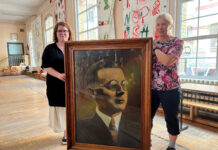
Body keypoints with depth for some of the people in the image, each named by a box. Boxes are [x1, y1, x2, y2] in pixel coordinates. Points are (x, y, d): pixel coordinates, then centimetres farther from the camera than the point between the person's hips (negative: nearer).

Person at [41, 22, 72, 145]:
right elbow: (46, 67, 0)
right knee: (62, 109, 5)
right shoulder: (50, 49, 6)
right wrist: (59, 75, -16)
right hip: (57, 86, 0)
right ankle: (66, 134, 23)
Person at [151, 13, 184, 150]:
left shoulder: (177, 42, -4)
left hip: (170, 89, -4)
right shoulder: (152, 43, 10)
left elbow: (167, 61, -20)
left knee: (171, 118, 12)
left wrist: (154, 48, -10)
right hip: (152, 88, 4)